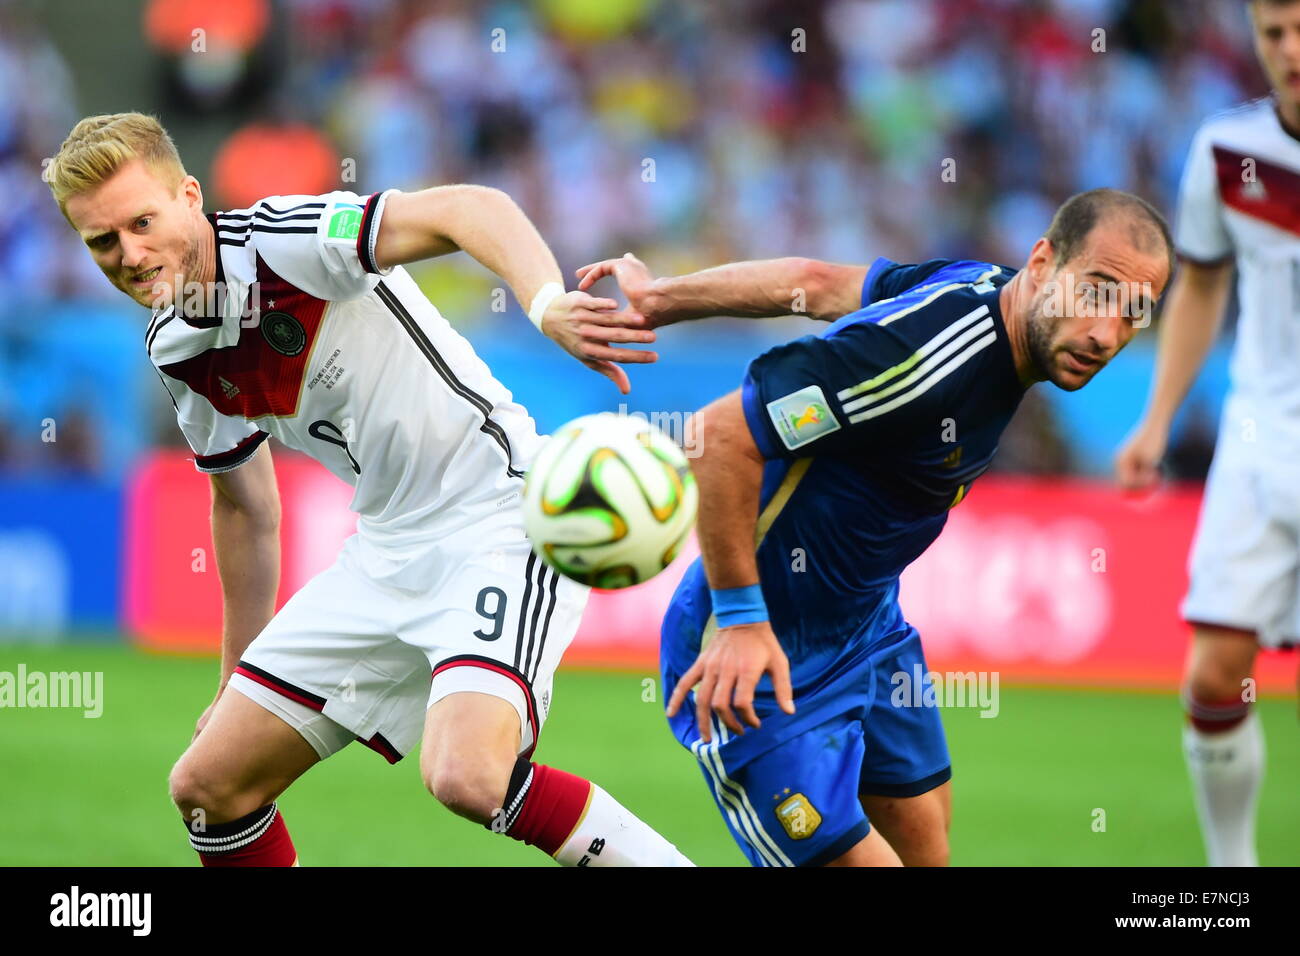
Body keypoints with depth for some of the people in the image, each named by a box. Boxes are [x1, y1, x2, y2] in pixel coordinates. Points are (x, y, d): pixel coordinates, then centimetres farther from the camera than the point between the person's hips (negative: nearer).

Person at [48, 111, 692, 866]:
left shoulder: (282, 238, -17)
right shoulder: (178, 353, 6)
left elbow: (473, 209, -30)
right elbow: (245, 506, 22)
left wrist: (547, 304, -49)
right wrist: (238, 679, 26)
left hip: (500, 515, -8)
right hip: (388, 547, 8)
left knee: (468, 778, -31)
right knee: (208, 787, 5)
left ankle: (661, 862, -10)